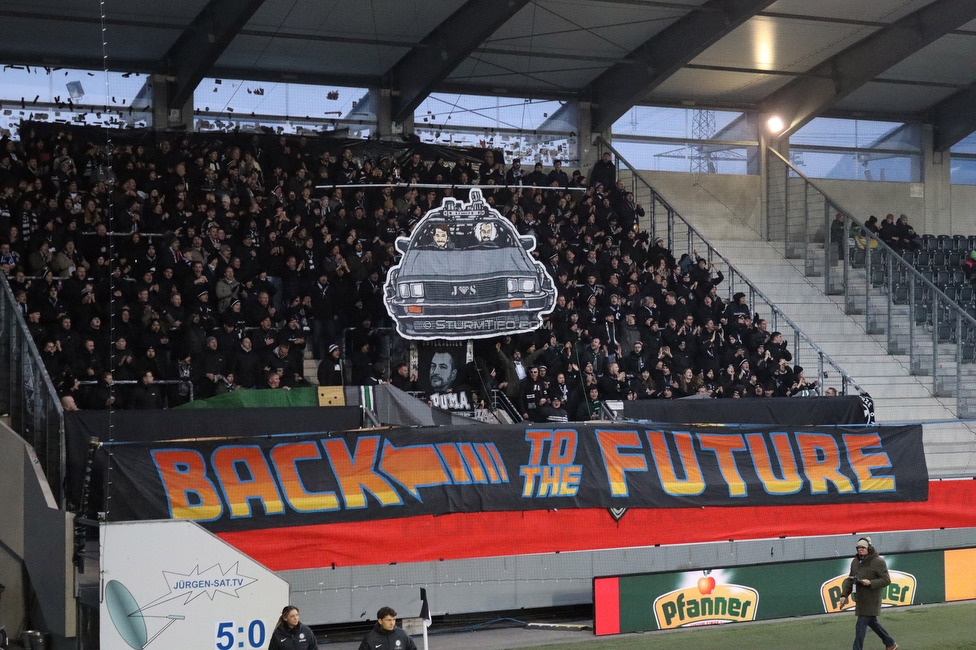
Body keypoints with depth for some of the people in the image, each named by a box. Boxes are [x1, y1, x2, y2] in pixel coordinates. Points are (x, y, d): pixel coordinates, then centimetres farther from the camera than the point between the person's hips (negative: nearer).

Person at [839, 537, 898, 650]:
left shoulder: (878, 562, -13)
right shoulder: (855, 562, 8)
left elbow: (886, 580, -14)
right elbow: (850, 580, 12)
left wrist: (870, 583, -26)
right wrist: (844, 595, 2)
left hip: (871, 600, -8)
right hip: (860, 598, 8)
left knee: (861, 624, -10)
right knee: (872, 622, 19)